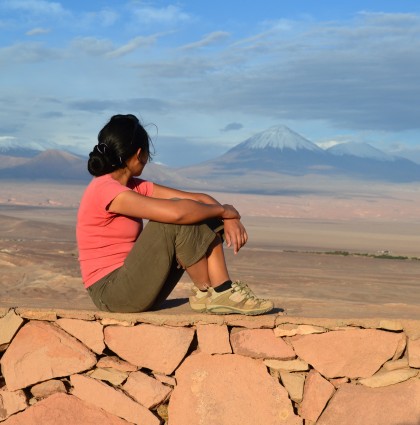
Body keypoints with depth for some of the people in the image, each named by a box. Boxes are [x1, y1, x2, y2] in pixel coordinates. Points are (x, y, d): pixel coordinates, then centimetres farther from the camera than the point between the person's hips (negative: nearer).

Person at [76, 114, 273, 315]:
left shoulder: (135, 187, 11)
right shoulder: (105, 189, -18)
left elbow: (198, 199, 6)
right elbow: (176, 212, -27)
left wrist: (229, 218, -12)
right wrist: (223, 210, -12)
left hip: (134, 285, 9)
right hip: (111, 293, -9)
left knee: (199, 213, 2)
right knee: (179, 221, -22)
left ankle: (222, 291, -7)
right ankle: (206, 292, -6)